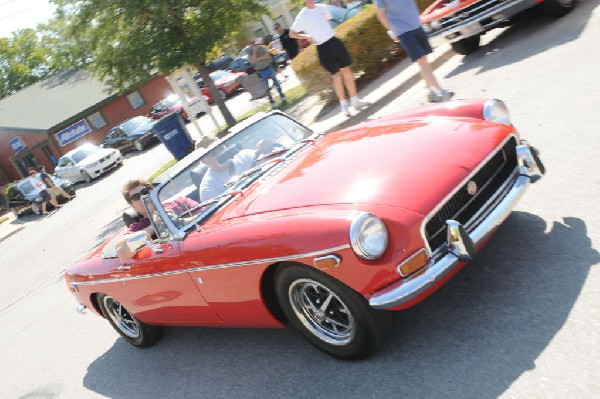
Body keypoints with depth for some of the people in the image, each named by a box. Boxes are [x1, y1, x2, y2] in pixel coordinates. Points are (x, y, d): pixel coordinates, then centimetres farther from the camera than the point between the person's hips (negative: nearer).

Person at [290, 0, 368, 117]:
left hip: (334, 41, 5)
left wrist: (324, 32, 9)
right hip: (322, 48, -5)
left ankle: (355, 101, 19)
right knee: (336, 75, -2)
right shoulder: (302, 16, -8)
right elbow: (292, 34, -3)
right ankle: (344, 104, 13)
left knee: (347, 70, 7)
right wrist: (307, 36, -11)